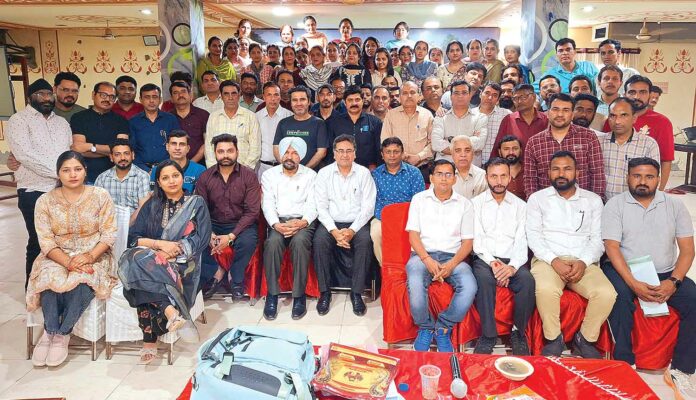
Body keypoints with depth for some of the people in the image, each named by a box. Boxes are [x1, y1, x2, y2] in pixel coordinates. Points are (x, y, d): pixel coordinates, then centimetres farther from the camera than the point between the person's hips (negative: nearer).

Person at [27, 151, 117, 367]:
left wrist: (90, 256, -21)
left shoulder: (101, 196, -1)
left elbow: (109, 234, -5)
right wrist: (68, 262, -21)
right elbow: (46, 241, -5)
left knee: (83, 282, -33)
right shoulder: (45, 201, 1)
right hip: (57, 258, 1)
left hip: (93, 256, -1)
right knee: (51, 280, -33)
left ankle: (61, 334, -14)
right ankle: (50, 331, -12)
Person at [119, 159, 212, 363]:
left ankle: (150, 341, -36)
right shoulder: (151, 206, 19)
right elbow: (133, 237, 9)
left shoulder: (196, 204, 10)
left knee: (146, 265, -34)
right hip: (152, 257, 3)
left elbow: (200, 240, -2)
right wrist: (160, 244, -11)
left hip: (183, 262, -3)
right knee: (139, 258, -34)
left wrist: (169, 252, -13)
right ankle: (172, 313, -44)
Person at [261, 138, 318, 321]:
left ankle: (299, 295, -24)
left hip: (303, 221, -1)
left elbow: (312, 204, 1)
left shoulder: (310, 175, 10)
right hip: (278, 221, 1)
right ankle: (272, 295, -21)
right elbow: (268, 204, 3)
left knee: (299, 242, -34)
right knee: (273, 242, -32)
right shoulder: (269, 175, 13)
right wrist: (276, 224, -17)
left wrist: (302, 222, -20)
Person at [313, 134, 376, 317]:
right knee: (319, 240, -29)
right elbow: (321, 206, -1)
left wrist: (352, 230, -17)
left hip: (356, 223, 0)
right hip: (331, 223, 1)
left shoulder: (364, 173, 4)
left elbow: (368, 207, -2)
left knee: (365, 241, -31)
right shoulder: (324, 173, 5)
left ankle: (357, 293, -18)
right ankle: (324, 291, -14)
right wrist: (334, 231, -17)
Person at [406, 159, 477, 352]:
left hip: (453, 257, 1)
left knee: (469, 287, -29)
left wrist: (452, 265, -13)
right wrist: (427, 260, -15)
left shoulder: (464, 204, 10)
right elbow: (413, 234, 2)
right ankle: (425, 328, -7)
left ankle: (443, 329, -8)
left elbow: (467, 241, 5)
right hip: (423, 254, -1)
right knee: (415, 284, -34)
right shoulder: (419, 199, 9)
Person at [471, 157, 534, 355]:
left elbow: (521, 241, 2)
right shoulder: (476, 203, 10)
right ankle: (488, 335, -21)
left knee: (527, 280, -31)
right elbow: (476, 239, 0)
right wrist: (492, 262, -17)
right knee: (483, 279, -35)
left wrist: (512, 266, -17)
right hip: (484, 258, -1)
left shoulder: (520, 205, 13)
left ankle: (518, 332, -9)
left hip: (512, 260, 1)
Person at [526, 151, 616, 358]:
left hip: (584, 262, 3)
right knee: (546, 290, -35)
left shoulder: (593, 200, 15)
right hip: (548, 259, -2)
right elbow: (533, 236, 0)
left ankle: (586, 339, 0)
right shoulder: (537, 198, 9)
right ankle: (553, 338, -9)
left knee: (606, 293, -26)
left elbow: (597, 238, 8)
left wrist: (584, 262, -11)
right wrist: (554, 260, -15)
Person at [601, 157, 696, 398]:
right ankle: (625, 365, -18)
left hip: (666, 273, 3)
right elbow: (612, 247, -10)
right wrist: (633, 284, -22)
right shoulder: (615, 205, -1)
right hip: (625, 271, -3)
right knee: (620, 296, -34)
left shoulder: (675, 205, 7)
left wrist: (674, 282, -14)